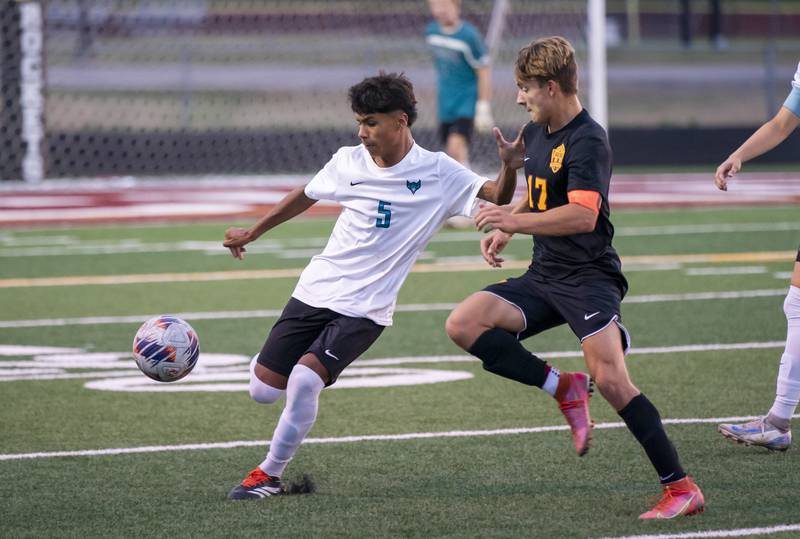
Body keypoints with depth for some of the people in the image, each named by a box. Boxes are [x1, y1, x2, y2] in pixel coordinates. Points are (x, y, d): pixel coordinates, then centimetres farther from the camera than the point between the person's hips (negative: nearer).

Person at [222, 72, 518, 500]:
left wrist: (509, 168, -33)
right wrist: (251, 234, 28)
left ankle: (270, 475, -7)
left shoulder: (437, 173, -6)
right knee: (263, 389, -2)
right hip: (315, 290, 4)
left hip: (366, 308, -4)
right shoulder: (348, 162, 3)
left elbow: (497, 197, -11)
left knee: (304, 380, -24)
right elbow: (305, 197, 20)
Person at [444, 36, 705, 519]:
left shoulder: (587, 142, -17)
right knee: (464, 324, -10)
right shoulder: (536, 133, 11)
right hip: (544, 277, 9)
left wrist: (515, 222, -30)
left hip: (589, 276, -9)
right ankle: (563, 388, -1)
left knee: (609, 378, -22)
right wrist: (505, 230, 15)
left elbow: (583, 214, -31)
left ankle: (682, 488, -14)